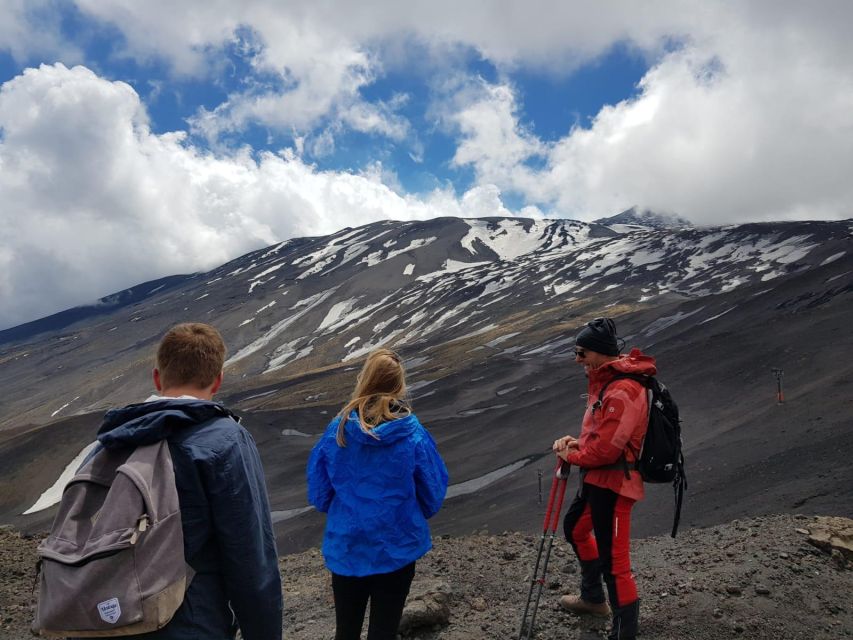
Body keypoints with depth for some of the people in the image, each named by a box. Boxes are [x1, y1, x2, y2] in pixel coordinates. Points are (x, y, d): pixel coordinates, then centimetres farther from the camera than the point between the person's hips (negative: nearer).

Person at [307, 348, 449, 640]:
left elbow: (318, 494, -2)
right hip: (397, 548, -1)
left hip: (345, 547, 2)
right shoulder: (414, 435, -16)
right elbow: (433, 497, -5)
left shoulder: (337, 431, -12)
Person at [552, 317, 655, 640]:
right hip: (597, 477, 11)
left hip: (613, 483, -11)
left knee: (613, 562, -6)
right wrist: (578, 442, 0)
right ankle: (592, 598, 48)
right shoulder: (606, 379, 8)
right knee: (576, 529, 28)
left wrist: (573, 456, -9)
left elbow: (607, 448, -27)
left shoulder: (623, 391, -26)